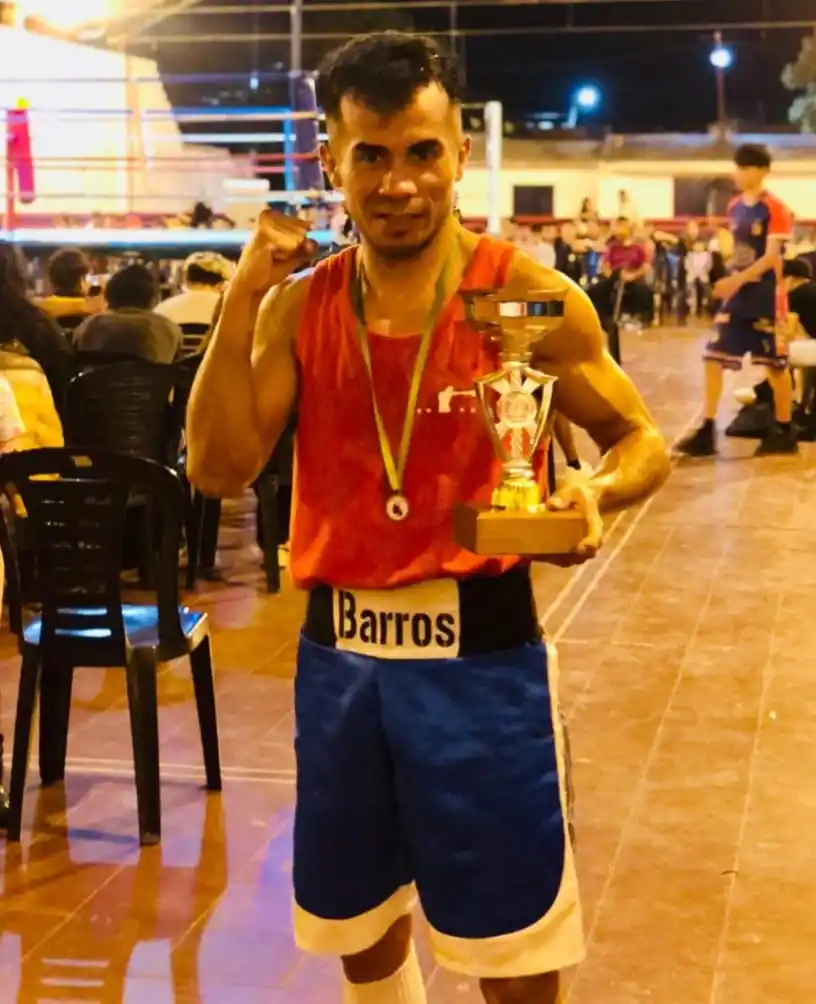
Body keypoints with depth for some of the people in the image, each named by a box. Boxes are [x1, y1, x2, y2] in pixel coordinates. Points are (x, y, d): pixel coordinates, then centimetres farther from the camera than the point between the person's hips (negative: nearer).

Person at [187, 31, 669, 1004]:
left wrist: (597, 492, -24)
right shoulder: (299, 307, 2)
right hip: (337, 650, 4)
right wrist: (242, 301, -14)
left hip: (478, 644, -4)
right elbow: (220, 469, -6)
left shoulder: (528, 294, -9)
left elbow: (639, 440, -1)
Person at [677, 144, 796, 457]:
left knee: (775, 364, 4)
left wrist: (737, 280, -29)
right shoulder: (735, 207, 10)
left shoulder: (775, 209, -12)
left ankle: (784, 432, 16)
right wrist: (730, 283, 9)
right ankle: (707, 432, 0)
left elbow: (771, 257, -20)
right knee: (714, 357, -2)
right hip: (736, 296, 7)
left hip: (764, 297, -7)